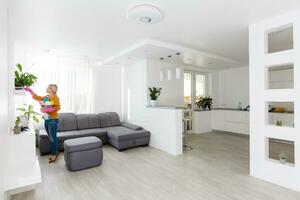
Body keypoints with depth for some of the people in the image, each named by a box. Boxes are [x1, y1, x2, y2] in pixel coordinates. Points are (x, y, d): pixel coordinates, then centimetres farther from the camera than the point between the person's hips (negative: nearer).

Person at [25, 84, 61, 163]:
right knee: (51, 138, 13)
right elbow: (37, 98, 29)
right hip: (46, 120, 8)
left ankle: (54, 154, 8)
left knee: (53, 138, -2)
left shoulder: (55, 97, -10)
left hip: (53, 120, -8)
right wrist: (30, 91, 26)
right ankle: (55, 152, 26)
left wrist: (48, 109, -23)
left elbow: (58, 107, -19)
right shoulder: (45, 97, 13)